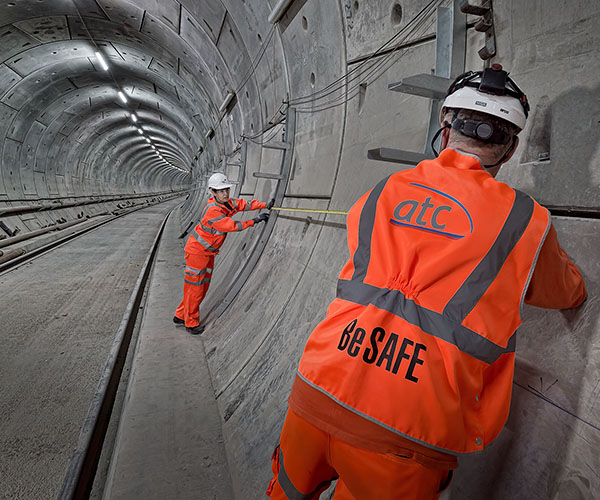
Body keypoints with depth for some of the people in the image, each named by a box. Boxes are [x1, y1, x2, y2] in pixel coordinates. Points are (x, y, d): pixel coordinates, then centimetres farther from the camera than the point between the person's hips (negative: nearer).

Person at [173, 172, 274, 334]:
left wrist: (265, 205, -5)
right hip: (197, 251, -9)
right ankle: (191, 322, 17)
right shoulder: (212, 210, -28)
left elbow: (244, 204, 4)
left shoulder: (227, 203, -2)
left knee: (203, 286, 17)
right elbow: (231, 226, -29)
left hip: (209, 252, 9)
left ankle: (181, 316, 32)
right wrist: (255, 221, -25)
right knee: (194, 287, 1)